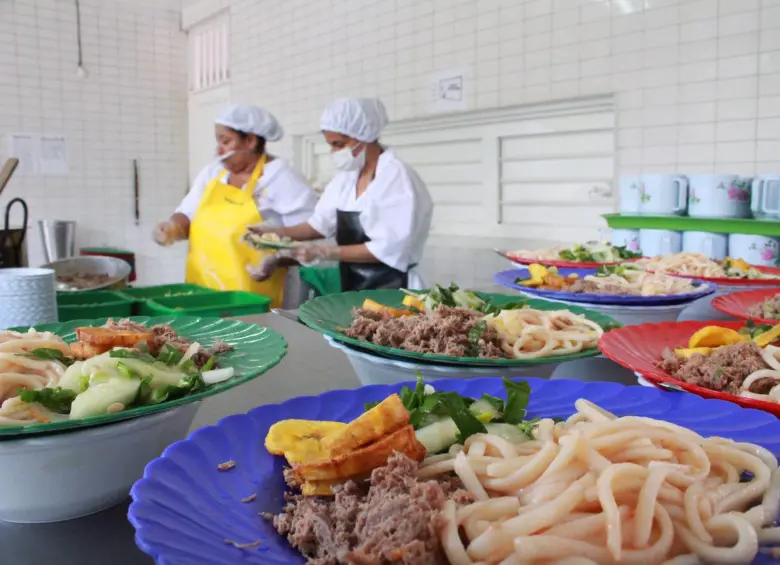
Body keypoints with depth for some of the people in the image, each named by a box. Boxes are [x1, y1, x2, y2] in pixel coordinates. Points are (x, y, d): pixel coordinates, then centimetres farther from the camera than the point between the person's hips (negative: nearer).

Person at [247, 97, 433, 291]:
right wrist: (277, 232, -4)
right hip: (353, 288, 7)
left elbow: (389, 249, -21)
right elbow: (322, 223, 10)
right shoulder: (347, 175, 8)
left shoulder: (398, 177, -16)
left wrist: (327, 252, -23)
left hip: (390, 291, -7)